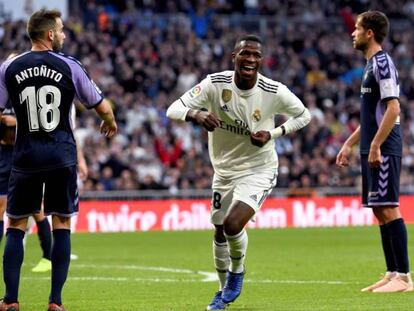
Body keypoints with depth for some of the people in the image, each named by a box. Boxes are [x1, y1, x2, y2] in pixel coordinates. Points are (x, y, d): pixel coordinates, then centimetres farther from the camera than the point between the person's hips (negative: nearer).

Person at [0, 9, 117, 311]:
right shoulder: (69, 66, -3)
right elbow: (103, 107, 4)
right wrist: (111, 124, 25)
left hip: (26, 155, 1)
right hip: (62, 155, -1)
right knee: (62, 226, 8)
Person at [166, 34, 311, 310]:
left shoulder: (274, 92, -17)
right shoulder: (216, 84, -16)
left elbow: (304, 115, 0)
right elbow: (173, 109, -18)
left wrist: (273, 134, -16)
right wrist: (196, 114, -41)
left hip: (259, 170, -3)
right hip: (224, 170, 3)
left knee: (233, 224, -23)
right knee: (220, 232, 14)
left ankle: (237, 272, 8)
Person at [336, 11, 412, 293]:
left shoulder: (383, 64, -12)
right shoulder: (372, 65, 18)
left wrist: (375, 146, -22)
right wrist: (349, 144, 26)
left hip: (383, 150, -10)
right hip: (373, 150, 10)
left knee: (388, 209, -11)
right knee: (380, 211, 10)